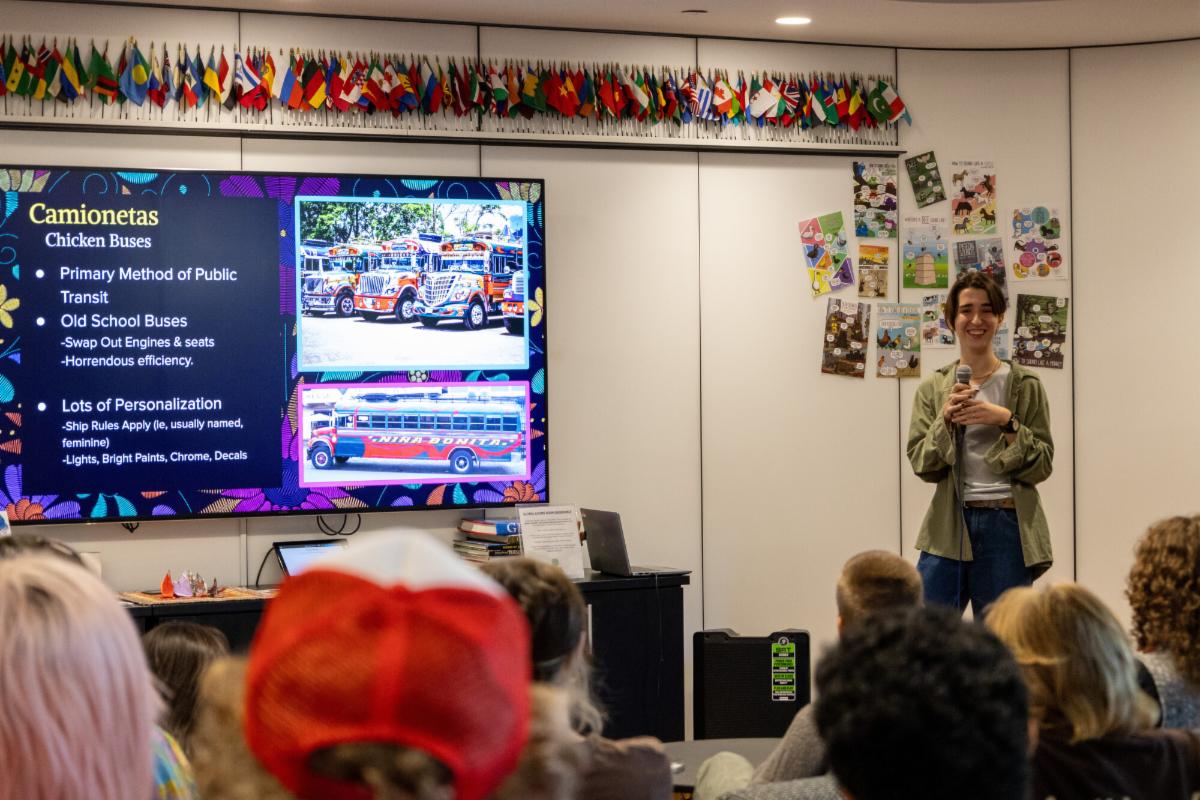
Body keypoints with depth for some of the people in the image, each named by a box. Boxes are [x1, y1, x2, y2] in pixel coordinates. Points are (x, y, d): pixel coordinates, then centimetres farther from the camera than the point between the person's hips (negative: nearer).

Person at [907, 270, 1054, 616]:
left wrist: (1006, 422, -14)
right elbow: (922, 465, 2)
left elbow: (1042, 466, -1)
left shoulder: (1026, 386, 3)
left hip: (1008, 526, -1)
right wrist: (945, 421, -13)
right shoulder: (932, 389, 8)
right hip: (948, 526, 1)